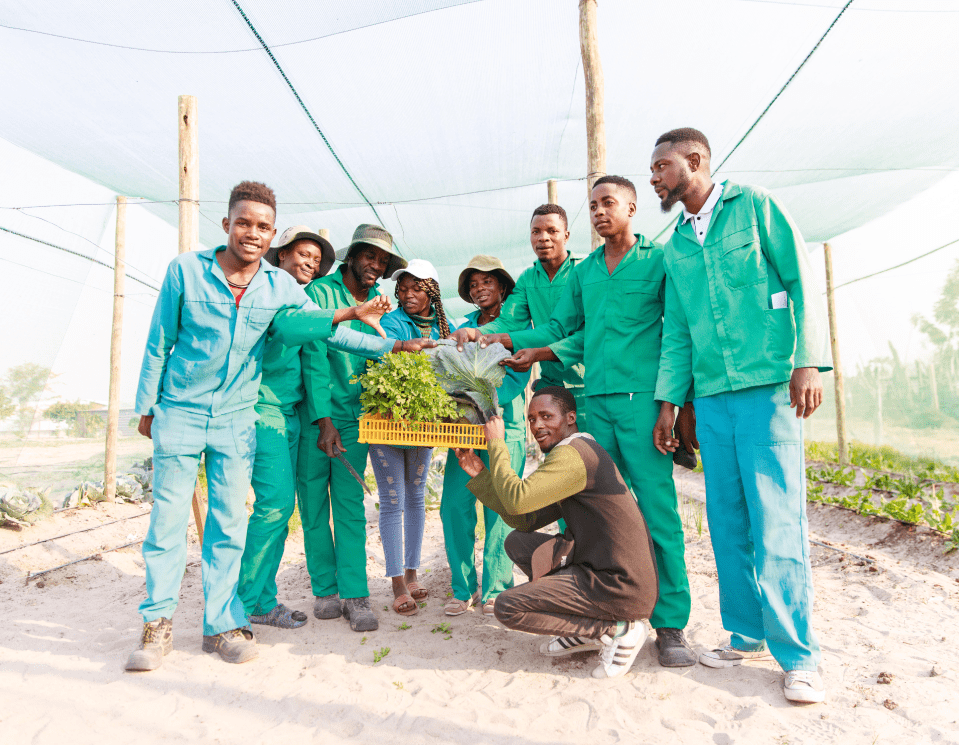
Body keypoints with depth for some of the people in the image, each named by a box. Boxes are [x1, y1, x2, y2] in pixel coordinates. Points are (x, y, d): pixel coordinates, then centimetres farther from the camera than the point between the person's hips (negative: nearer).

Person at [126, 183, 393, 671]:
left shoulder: (281, 285, 1)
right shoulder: (185, 270, -3)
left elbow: (298, 325, -14)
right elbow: (158, 343, 2)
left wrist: (344, 317, -29)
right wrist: (147, 406, 5)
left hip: (236, 419, 2)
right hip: (179, 412, -1)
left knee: (230, 522, 5)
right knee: (168, 517, 2)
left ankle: (221, 624, 17)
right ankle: (158, 624, 18)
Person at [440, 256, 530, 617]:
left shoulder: (517, 324, 4)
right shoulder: (463, 328, 17)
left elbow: (516, 379, -6)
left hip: (504, 424, -3)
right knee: (454, 503, -2)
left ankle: (495, 589, 11)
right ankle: (463, 588, 11)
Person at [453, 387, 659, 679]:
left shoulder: (573, 453, -16)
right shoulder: (577, 453, 15)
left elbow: (516, 499, -22)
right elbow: (526, 520, 14)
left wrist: (496, 444, -9)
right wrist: (479, 474, 10)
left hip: (621, 588, -10)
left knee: (507, 607, -6)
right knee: (517, 542, 11)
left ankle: (617, 629, -2)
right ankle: (586, 629, 11)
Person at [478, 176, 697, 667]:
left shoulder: (658, 260, 5)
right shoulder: (583, 272, 19)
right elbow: (560, 327, 22)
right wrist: (504, 340, 10)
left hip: (643, 398, -4)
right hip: (595, 400, 5)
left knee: (657, 511, -5)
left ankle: (670, 623, 5)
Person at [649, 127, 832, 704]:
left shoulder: (754, 206, 5)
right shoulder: (676, 248, 18)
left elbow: (802, 283, -2)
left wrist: (808, 361, -12)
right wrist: (669, 402, 11)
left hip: (767, 387, -5)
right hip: (711, 398, 6)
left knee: (776, 522, -6)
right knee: (728, 523, 7)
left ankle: (798, 656, 6)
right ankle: (747, 636, 20)